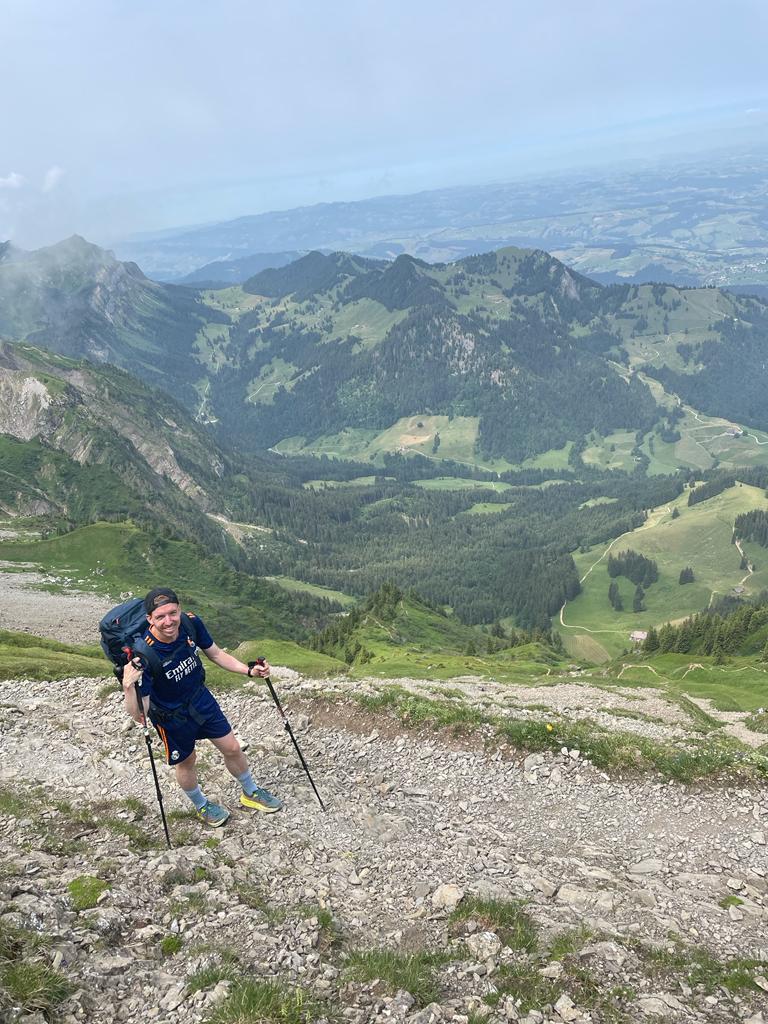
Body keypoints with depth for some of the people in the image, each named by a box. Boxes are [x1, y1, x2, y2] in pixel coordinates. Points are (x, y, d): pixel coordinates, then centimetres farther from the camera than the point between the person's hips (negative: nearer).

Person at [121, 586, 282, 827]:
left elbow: (215, 654, -3)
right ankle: (201, 805, 50)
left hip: (200, 697, 4)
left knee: (232, 748, 15)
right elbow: (139, 715, -34)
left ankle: (250, 793, 43)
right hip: (170, 714, -4)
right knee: (186, 760, 19)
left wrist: (249, 670, -12)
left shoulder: (191, 623, -24)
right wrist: (128, 687, -53)